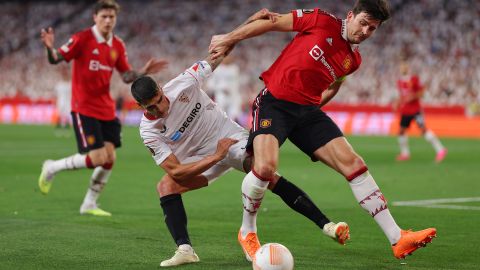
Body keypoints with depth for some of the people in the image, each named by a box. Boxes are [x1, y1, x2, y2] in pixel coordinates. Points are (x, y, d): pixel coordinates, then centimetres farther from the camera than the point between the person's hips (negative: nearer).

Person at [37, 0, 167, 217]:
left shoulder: (117, 46, 6)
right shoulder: (82, 39, -11)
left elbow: (126, 76, 12)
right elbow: (56, 59, -11)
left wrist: (143, 72, -6)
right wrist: (50, 48, -33)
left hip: (107, 110, 6)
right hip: (84, 108, -6)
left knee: (109, 158, 1)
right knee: (97, 158, -13)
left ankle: (89, 204, 17)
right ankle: (52, 168, 10)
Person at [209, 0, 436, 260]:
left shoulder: (353, 60, 9)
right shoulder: (322, 21, -8)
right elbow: (273, 22, -3)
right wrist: (229, 39, 1)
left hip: (308, 111, 6)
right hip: (273, 102, -6)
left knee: (354, 164, -4)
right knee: (265, 167, -28)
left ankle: (397, 239, -2)